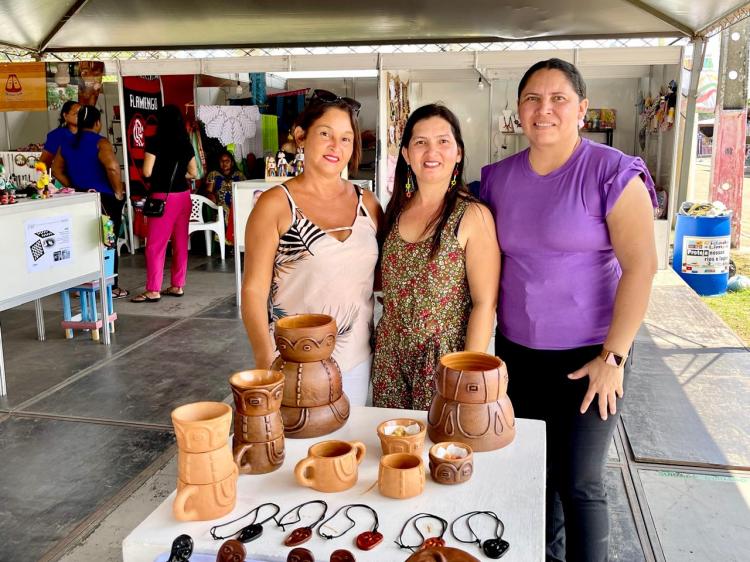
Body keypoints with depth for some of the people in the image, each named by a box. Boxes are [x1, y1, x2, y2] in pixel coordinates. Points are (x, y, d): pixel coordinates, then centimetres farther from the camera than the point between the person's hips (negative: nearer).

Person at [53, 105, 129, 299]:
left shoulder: (67, 145, 8)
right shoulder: (100, 143, -13)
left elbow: (57, 169, 11)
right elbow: (112, 167, -26)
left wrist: (72, 187, 11)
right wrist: (118, 192, -15)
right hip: (105, 199, -6)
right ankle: (112, 287, 6)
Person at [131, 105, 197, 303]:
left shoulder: (155, 141, -9)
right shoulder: (186, 144, 6)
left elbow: (147, 172, -11)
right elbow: (193, 173, 12)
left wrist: (161, 173, 9)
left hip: (163, 197, -6)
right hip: (183, 195, 6)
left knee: (155, 244, -1)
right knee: (180, 242, 10)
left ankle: (153, 290, -1)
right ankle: (178, 285, 16)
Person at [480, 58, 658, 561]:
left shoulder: (613, 173, -10)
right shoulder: (499, 178, 5)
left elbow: (640, 266, -13)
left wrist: (613, 356, -15)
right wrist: (486, 341, 9)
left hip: (587, 355, -4)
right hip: (517, 351, 5)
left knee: (580, 483, 3)